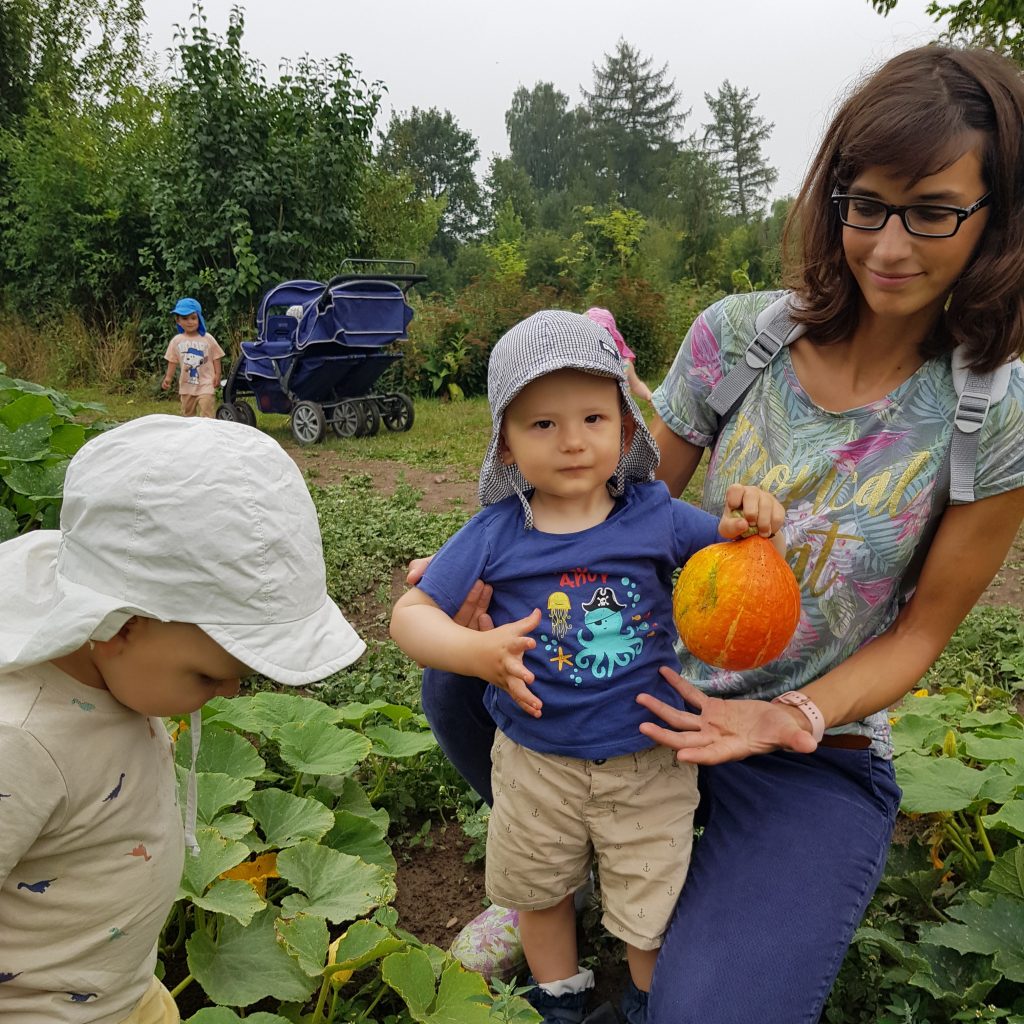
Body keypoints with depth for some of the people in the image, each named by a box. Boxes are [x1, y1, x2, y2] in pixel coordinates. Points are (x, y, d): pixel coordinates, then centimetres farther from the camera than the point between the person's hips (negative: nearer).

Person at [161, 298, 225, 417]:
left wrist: (217, 375, -10)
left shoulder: (207, 338, -5)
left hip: (206, 385, -4)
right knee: (187, 415, 16)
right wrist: (168, 378, -5)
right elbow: (173, 361, 5)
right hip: (186, 386, 4)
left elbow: (216, 358, -1)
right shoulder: (176, 340, 1)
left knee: (206, 415, -13)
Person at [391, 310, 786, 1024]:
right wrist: (478, 652, -34)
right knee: (538, 891, 26)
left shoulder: (654, 516, -12)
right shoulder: (495, 535, -14)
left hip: (648, 758, 0)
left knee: (654, 908, 19)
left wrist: (754, 526, -23)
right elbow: (411, 614, -14)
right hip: (536, 760, 1)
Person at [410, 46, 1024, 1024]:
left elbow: (921, 628, -4)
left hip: (815, 759, -2)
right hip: (656, 687, 3)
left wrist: (796, 717, -21)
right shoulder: (737, 334, -8)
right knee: (455, 677, -16)